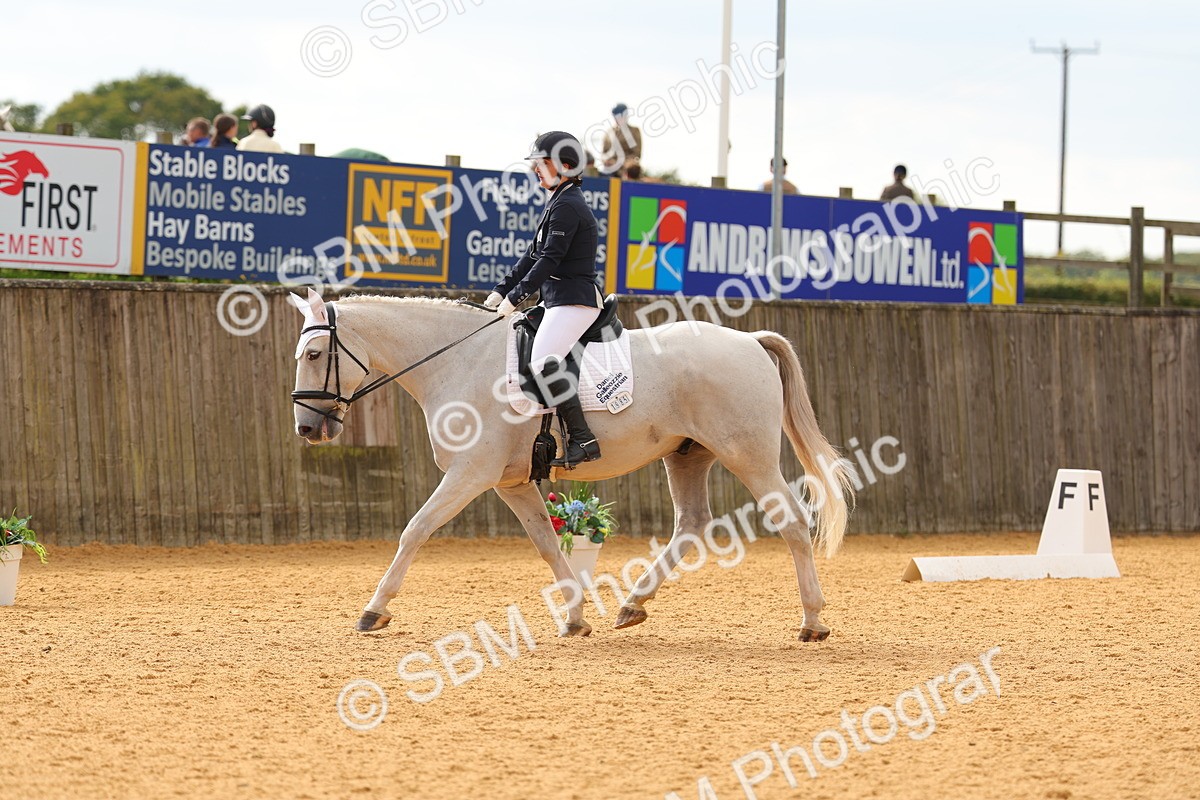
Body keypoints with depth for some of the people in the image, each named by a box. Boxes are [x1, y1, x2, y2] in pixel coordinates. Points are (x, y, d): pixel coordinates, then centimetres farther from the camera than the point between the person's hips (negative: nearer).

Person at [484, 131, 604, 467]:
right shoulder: (558, 203, 19)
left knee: (543, 363, -25)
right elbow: (534, 256, 21)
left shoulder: (567, 206, -13)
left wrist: (515, 297, -17)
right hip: (561, 301, 12)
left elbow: (549, 260, -19)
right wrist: (502, 290, 15)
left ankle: (583, 440, -27)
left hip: (574, 301, -12)